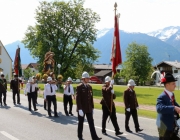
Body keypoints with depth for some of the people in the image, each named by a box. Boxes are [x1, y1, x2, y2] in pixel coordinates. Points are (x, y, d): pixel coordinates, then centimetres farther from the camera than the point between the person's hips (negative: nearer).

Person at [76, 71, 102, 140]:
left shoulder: (89, 87, 8)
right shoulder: (79, 87, -11)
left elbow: (91, 98, 12)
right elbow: (78, 99, -15)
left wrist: (92, 107, 9)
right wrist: (79, 109, -21)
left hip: (89, 108, 5)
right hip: (82, 108, -5)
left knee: (91, 123, 3)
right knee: (81, 122, 8)